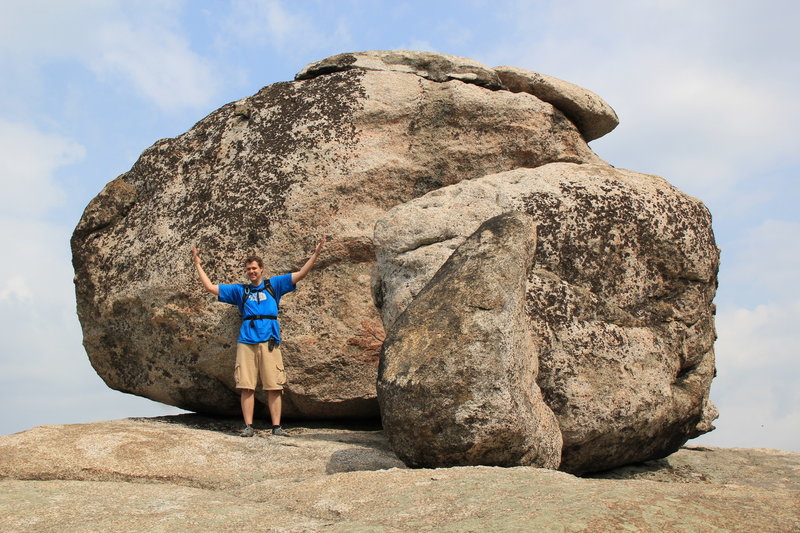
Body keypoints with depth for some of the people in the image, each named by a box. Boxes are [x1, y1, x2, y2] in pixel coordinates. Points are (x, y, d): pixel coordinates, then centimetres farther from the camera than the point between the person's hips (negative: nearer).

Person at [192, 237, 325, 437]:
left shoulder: (273, 284, 17)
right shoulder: (239, 290, 21)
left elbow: (300, 274, 12)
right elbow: (210, 287, 22)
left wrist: (316, 253, 5)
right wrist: (198, 264, 23)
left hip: (269, 341, -1)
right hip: (246, 342, 2)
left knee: (274, 386, -5)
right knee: (246, 387, -3)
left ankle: (276, 426, -3)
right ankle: (248, 426, 1)